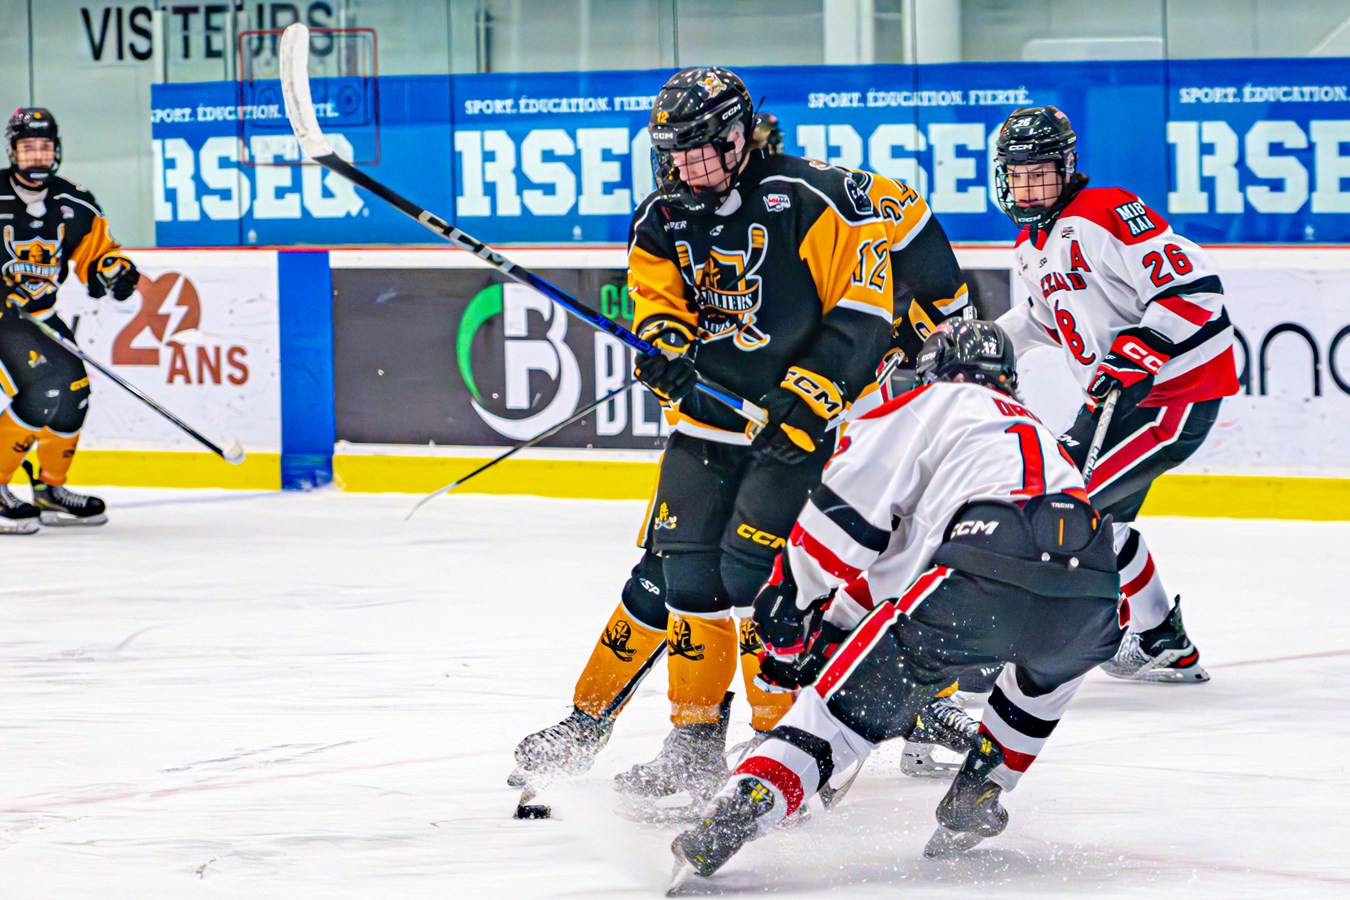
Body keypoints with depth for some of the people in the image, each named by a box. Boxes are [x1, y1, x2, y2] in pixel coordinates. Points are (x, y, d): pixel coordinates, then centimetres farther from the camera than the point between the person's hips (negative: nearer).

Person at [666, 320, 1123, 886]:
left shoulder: (935, 401, 25)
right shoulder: (1036, 429, 44)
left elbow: (852, 500, 9)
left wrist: (791, 591, 19)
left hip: (985, 575, -5)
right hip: (1091, 596, 5)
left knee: (848, 701, 1)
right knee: (1051, 663, 41)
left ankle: (729, 821, -19)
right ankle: (976, 797, 28)